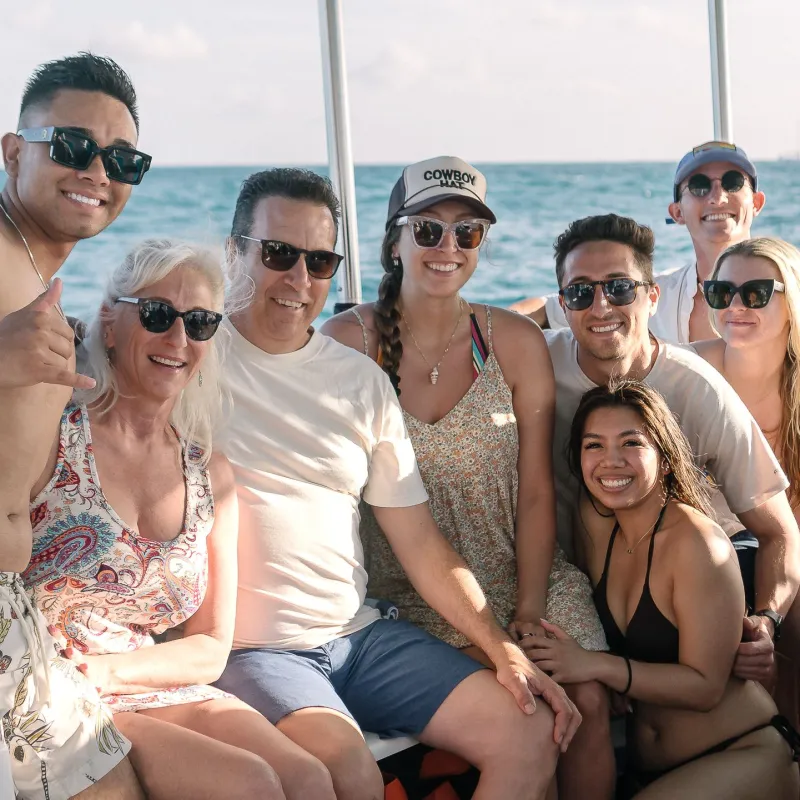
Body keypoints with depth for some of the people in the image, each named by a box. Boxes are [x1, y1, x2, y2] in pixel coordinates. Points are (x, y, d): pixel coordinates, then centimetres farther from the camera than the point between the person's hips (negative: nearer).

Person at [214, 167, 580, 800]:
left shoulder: (362, 380, 10)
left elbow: (420, 542, 10)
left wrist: (506, 652, 3)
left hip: (361, 634, 6)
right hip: (246, 648, -5)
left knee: (532, 735, -4)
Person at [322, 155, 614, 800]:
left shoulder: (517, 342, 0)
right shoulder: (349, 342, -6)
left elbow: (535, 490, -1)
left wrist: (529, 612, -11)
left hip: (523, 575, 2)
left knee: (587, 701, -17)